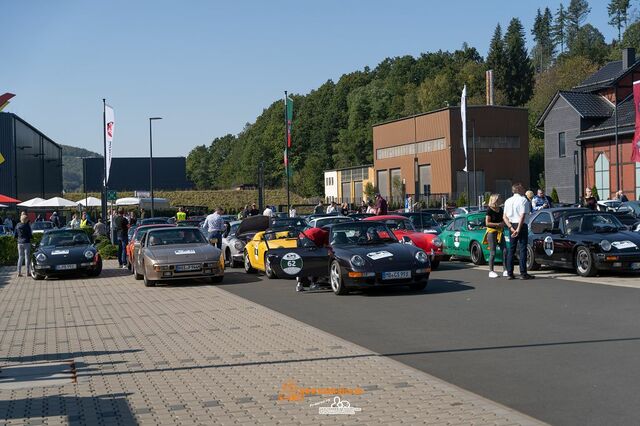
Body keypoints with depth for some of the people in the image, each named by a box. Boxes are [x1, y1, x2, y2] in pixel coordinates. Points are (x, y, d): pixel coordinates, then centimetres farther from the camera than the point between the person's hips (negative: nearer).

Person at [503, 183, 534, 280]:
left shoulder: (508, 201, 11)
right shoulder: (523, 200, -8)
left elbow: (504, 217, 4)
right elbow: (523, 216, -17)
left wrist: (511, 227, -3)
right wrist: (518, 229, -17)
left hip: (512, 226, 6)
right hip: (521, 225, -6)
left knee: (511, 249, 9)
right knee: (522, 249, -4)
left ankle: (509, 273, 8)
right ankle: (523, 273, -5)